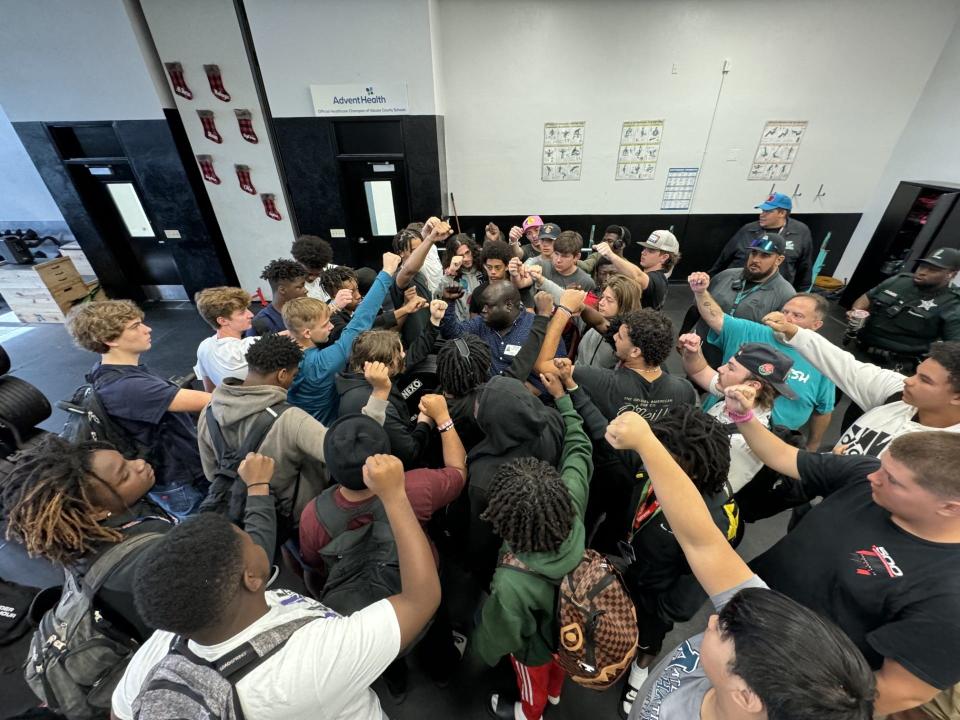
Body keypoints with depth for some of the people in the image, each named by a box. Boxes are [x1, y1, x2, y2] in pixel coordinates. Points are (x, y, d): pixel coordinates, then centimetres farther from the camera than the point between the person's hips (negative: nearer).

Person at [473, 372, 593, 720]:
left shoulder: (512, 582, -49)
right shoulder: (573, 499, -39)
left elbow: (503, 633, -27)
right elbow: (579, 448, -22)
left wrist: (485, 648, -3)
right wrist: (562, 397, -12)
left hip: (536, 646, -4)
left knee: (533, 682, 34)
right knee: (558, 663, 40)